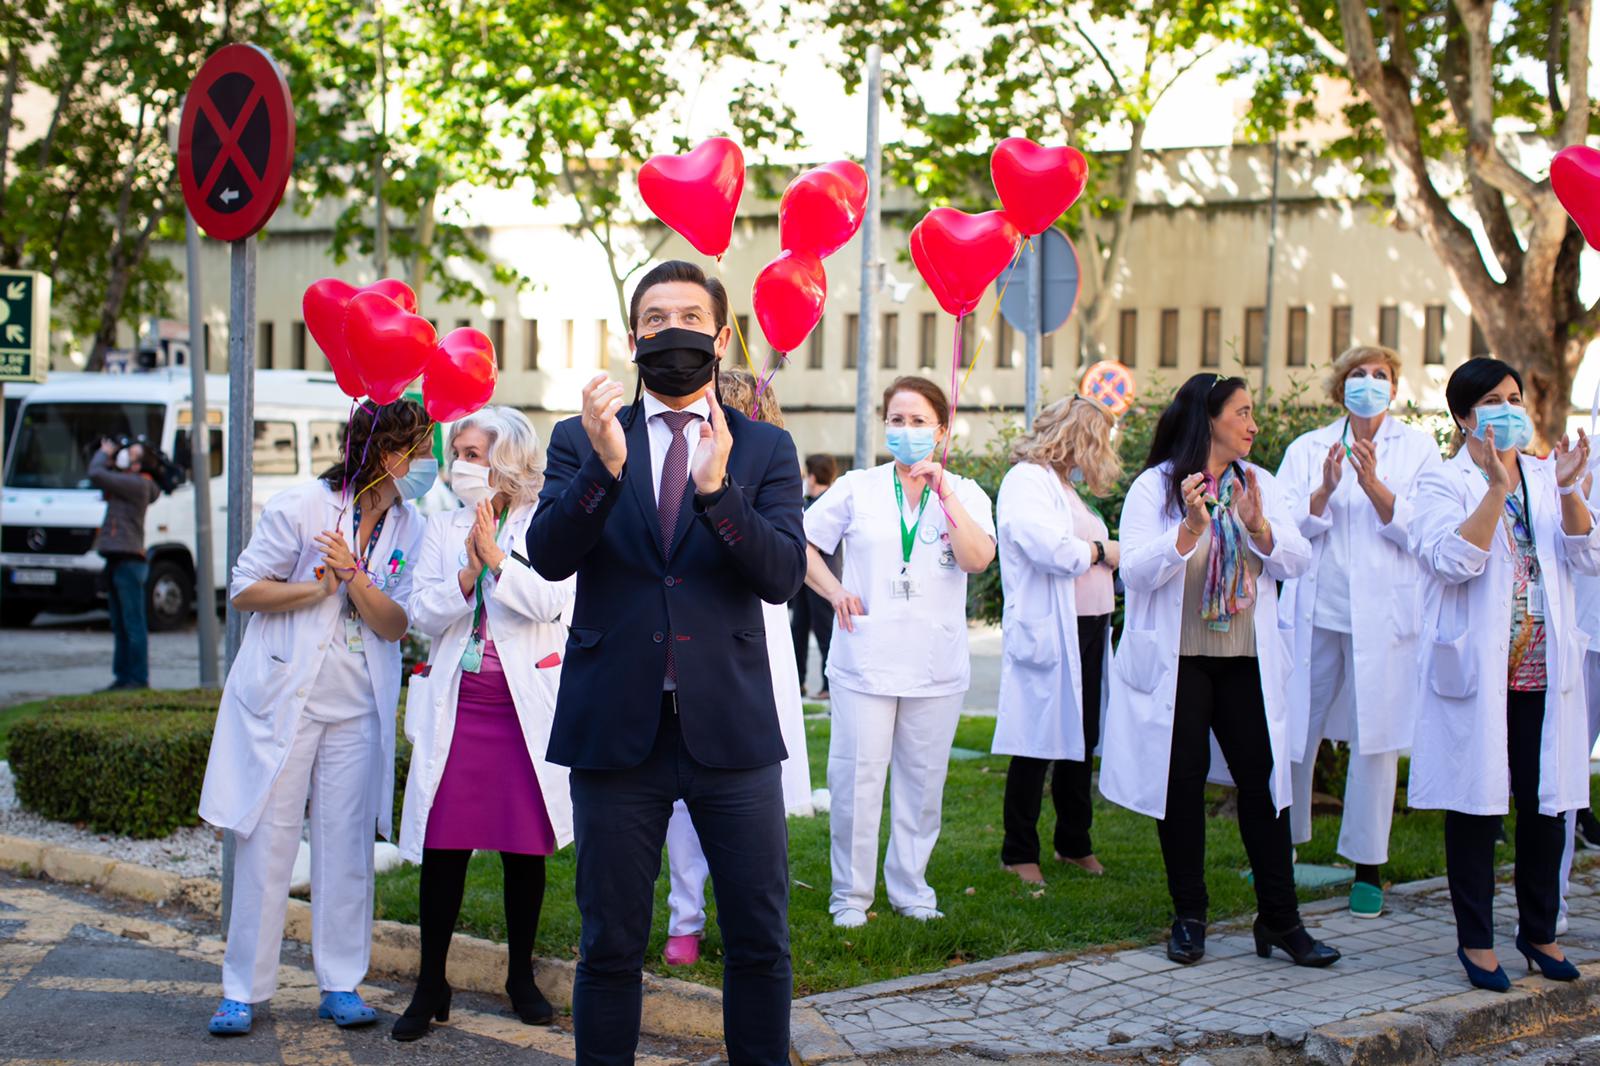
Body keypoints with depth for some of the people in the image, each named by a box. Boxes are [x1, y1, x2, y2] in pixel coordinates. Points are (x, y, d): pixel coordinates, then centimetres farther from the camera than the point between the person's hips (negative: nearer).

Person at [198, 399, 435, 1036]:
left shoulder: (409, 530, 3)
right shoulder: (302, 508, -9)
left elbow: (395, 625, -3)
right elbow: (244, 591, -5)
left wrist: (354, 577, -19)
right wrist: (321, 586, -16)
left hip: (359, 705, 4)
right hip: (284, 697, -3)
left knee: (348, 841, 4)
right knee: (269, 840, -1)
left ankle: (341, 986, 13)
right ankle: (243, 990, 8)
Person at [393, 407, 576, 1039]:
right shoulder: (443, 528, 10)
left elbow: (552, 602, -12)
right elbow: (422, 614, 1)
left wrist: (496, 558, -17)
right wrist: (467, 575, -14)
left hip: (525, 708, -2)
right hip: (456, 706, 2)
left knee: (524, 850, 6)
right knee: (442, 848, -2)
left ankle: (521, 976, 20)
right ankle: (431, 987, 7)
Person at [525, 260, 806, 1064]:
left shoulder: (765, 449, 7)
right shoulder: (580, 440, 7)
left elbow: (783, 575, -7)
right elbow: (548, 555, -7)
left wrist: (717, 487, -23)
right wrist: (604, 464, -22)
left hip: (731, 727, 0)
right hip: (616, 727, 0)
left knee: (760, 940, 5)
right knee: (610, 945, 8)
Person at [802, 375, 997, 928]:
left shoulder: (964, 493, 5)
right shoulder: (856, 489, 5)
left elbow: (977, 558, -13)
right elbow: (802, 544, 11)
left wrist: (943, 492, -15)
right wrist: (835, 592, -3)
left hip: (936, 668, 1)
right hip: (865, 660, -1)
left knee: (923, 781, 8)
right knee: (857, 778, -2)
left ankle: (910, 888, 22)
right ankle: (851, 894, 10)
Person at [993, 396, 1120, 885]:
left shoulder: (1065, 486, 20)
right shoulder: (1026, 480, -11)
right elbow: (1050, 549, -24)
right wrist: (1102, 551, -10)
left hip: (1088, 630, 9)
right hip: (1048, 634, -9)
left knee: (1081, 740, 13)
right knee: (1038, 743, -3)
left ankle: (1074, 843, 24)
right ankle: (1019, 853, 5)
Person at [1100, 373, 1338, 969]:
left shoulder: (1260, 485, 9)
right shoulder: (1155, 487, -3)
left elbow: (1296, 562, 1)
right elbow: (1136, 571, -13)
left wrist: (1257, 527, -17)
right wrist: (1189, 529, -25)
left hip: (1245, 662, 3)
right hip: (1177, 662, -3)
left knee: (1262, 780, 0)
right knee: (1183, 781, 2)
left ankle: (1279, 919, 6)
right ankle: (1188, 917, 14)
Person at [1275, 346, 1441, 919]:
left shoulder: (1418, 447, 7)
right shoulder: (1308, 449, 9)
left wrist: (1373, 484, -17)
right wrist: (1325, 490, -19)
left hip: (1384, 614, -1)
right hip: (1315, 609, 1)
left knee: (1376, 738, -1)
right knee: (1295, 730, 5)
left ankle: (1367, 867, 8)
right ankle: (1283, 844, 23)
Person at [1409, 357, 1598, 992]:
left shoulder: (1546, 479, 12)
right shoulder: (1445, 485, -2)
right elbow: (1453, 561, -19)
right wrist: (1496, 488, -23)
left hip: (1543, 672, 4)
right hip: (1476, 672, -4)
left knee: (1546, 803, 9)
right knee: (1475, 803, 1)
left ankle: (1538, 931, 23)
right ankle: (1476, 939, 11)